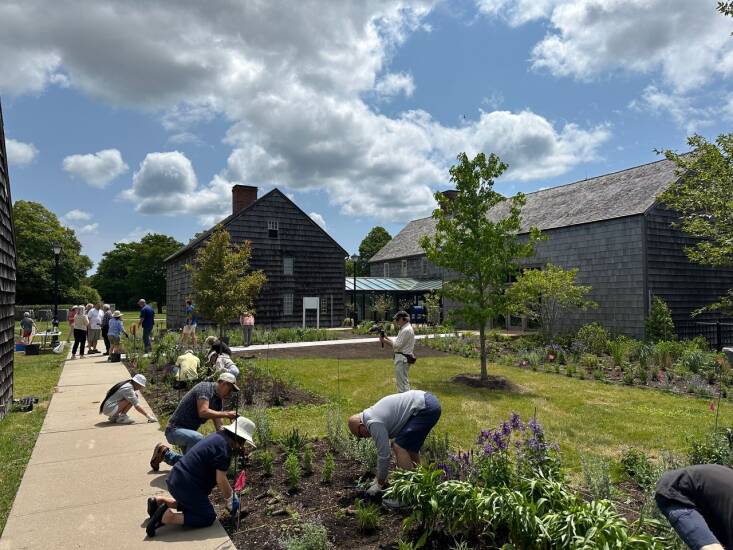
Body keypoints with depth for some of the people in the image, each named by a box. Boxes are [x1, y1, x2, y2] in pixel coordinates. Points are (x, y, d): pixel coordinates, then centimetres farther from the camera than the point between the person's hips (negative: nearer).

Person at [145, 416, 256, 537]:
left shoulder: (218, 437, 12)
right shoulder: (224, 447, -19)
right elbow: (221, 480, -18)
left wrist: (231, 493, 23)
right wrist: (230, 500, -1)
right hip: (187, 486, -10)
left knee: (192, 503, 31)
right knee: (208, 517, 0)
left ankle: (158, 501, 19)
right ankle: (166, 516, -10)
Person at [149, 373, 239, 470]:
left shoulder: (218, 400, 6)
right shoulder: (205, 387, -19)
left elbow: (219, 428, 4)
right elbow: (203, 412, -34)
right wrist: (226, 414, -31)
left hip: (188, 431, 10)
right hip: (175, 430, -10)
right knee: (198, 439, -37)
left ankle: (164, 453, 28)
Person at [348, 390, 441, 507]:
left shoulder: (374, 423, -11)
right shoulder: (373, 415, 19)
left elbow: (384, 455, -7)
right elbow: (383, 449, 28)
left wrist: (380, 483, 7)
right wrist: (380, 477, 33)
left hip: (425, 407, -11)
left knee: (400, 448, -10)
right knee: (409, 446, 25)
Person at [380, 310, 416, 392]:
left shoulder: (406, 330, -18)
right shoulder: (404, 328, 15)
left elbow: (397, 345, -20)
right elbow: (397, 342, 15)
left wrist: (385, 340, -12)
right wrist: (386, 337, 4)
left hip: (402, 359, -11)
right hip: (401, 358, 11)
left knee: (402, 382, -6)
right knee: (403, 381, 20)